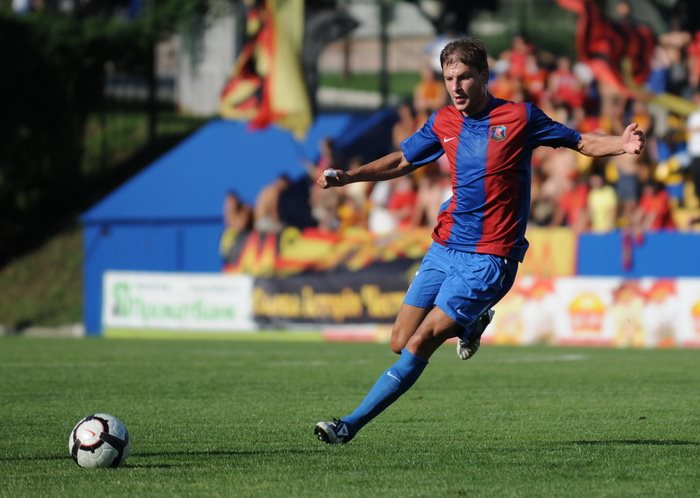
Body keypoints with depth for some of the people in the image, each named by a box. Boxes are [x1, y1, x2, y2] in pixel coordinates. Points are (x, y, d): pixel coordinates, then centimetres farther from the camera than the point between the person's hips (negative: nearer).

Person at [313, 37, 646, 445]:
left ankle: (351, 425, -8)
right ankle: (471, 322, 32)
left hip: (489, 258, -6)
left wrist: (621, 145, -20)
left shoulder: (520, 117, -6)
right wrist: (348, 177, 10)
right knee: (401, 343, 4)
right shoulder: (443, 122, 8)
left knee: (421, 343, -12)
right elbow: (402, 162, 22)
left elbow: (582, 142, 0)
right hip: (444, 247, 6)